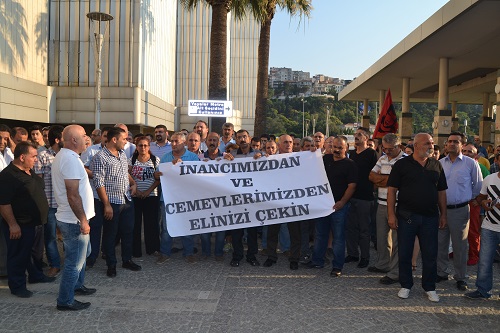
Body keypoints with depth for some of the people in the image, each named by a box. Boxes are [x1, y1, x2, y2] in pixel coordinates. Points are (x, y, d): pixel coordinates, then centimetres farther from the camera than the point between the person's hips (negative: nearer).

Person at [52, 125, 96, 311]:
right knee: (74, 262, 2)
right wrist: (83, 220, -22)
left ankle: (77, 285, 42)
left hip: (71, 218, 11)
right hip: (74, 220, -11)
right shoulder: (71, 159, -23)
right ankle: (65, 301, 15)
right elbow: (73, 195, -27)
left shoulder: (63, 156, 11)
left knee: (83, 252, 26)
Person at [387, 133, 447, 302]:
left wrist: (443, 214, 9)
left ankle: (430, 288, 24)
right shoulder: (402, 164, -3)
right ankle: (406, 285, 23)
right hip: (406, 216, -2)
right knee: (404, 253, 7)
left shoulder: (436, 165, 8)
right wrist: (391, 214, -10)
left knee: (430, 255, 8)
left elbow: (441, 192, 13)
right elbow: (392, 190, -5)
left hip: (430, 217, 3)